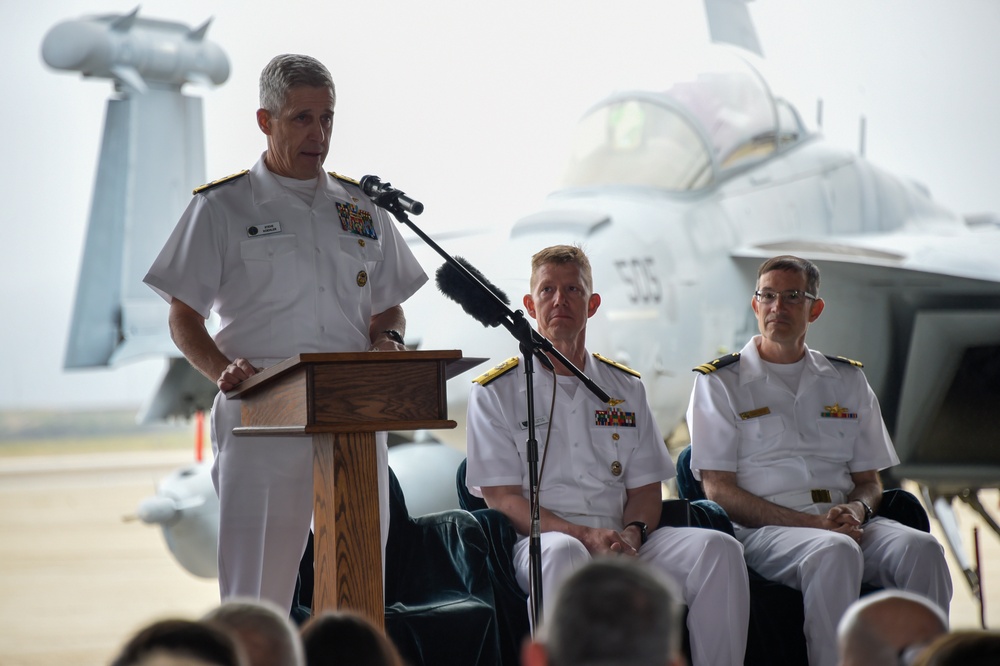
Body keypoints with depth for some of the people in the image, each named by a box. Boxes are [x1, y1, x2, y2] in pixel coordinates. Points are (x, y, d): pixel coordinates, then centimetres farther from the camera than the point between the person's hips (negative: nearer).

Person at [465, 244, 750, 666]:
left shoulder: (626, 389, 20)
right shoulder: (496, 393, 7)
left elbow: (645, 489, 16)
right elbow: (502, 499, -2)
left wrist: (630, 533, -9)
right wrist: (586, 536, -16)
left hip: (624, 543, 4)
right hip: (542, 540, -4)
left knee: (718, 548, -22)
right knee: (564, 553, -40)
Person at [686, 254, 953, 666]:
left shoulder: (847, 381, 21)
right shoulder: (720, 383, 8)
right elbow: (718, 490, -1)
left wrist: (856, 509, -6)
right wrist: (813, 523, -12)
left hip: (847, 524, 4)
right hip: (764, 530, -4)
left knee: (921, 549, -27)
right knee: (836, 552, -37)